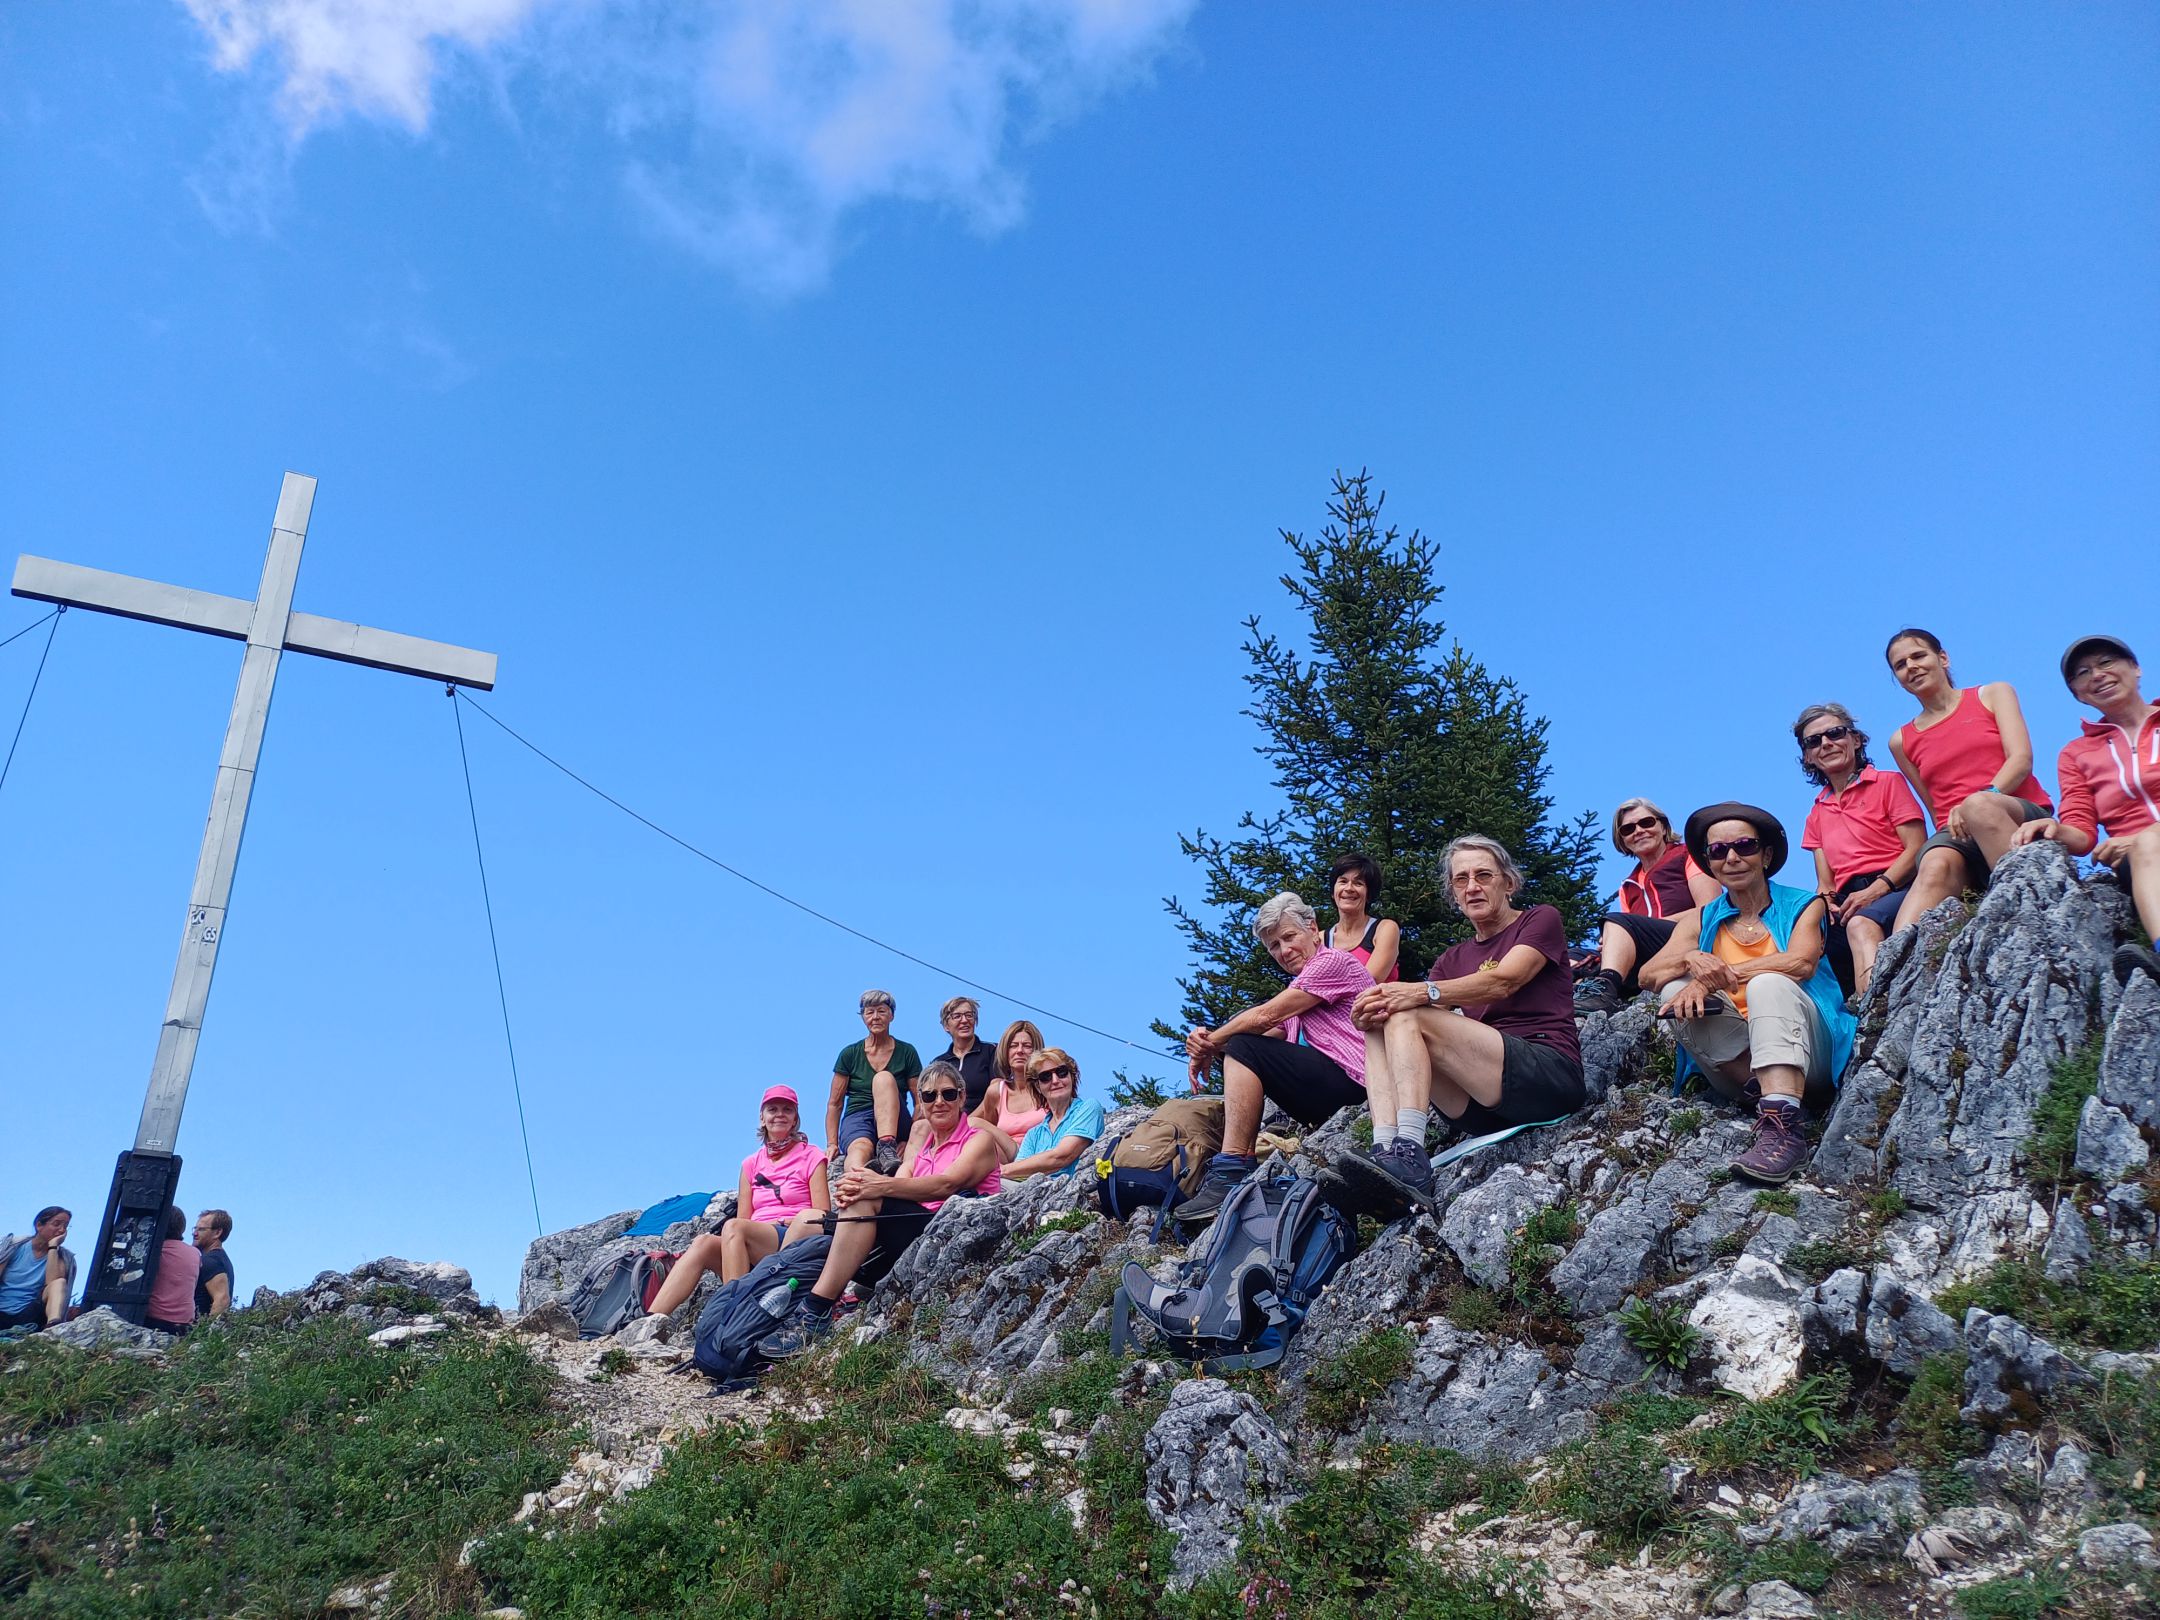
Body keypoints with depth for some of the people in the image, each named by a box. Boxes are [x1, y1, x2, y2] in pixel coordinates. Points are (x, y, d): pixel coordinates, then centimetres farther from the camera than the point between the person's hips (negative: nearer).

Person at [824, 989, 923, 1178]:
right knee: (860, 1149, -37)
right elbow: (835, 1104, 11)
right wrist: (832, 1144, -3)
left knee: (884, 1078, -29)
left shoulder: (906, 1052, 9)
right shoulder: (849, 1054, 10)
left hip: (894, 1125, 0)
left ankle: (887, 1147, -47)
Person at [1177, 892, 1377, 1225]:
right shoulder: (1302, 984, 26)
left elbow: (1265, 1016, -13)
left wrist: (1212, 1043, -3)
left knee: (1243, 1048, -17)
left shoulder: (1333, 962, -3)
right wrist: (1210, 1043, -7)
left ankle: (1231, 1174, -27)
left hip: (1351, 1080, -10)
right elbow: (1272, 1033, 10)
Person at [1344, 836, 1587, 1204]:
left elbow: (1503, 981, -12)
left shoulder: (1541, 921, 10)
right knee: (1380, 1025, -12)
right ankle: (1385, 1153, -31)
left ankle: (1408, 1155, -38)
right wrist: (1370, 1013, -18)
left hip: (1550, 1074, -6)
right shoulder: (1452, 959, 24)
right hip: (1482, 1108, 6)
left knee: (1408, 1017, -22)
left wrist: (1423, 993, -26)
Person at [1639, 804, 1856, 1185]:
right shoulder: (1700, 922, 15)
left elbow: (1801, 963, -14)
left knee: (1767, 984, -31)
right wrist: (1691, 959, -23)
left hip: (1810, 1057, -3)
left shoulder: (1804, 905, 8)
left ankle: (1781, 1125, -49)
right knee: (1675, 990, -18)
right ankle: (1764, 1091, -30)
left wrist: (1714, 976, -19)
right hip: (1733, 1059, 3)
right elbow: (1648, 974, -1)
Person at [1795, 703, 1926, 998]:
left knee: (1861, 924, -39)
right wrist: (1824, 900, -6)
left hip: (1895, 891, -4)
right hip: (1848, 905, 5)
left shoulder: (1887, 783, 12)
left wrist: (1875, 890, -15)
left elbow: (1917, 848, -1)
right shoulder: (1817, 814, 26)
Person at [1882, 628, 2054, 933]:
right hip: (1956, 835, 1)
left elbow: (2021, 758, 0)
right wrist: (1953, 823, -1)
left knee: (1978, 805, -38)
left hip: (2023, 819, -1)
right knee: (1936, 865, -37)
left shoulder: (1993, 695, 16)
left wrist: (1984, 798, -18)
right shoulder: (1901, 742, 22)